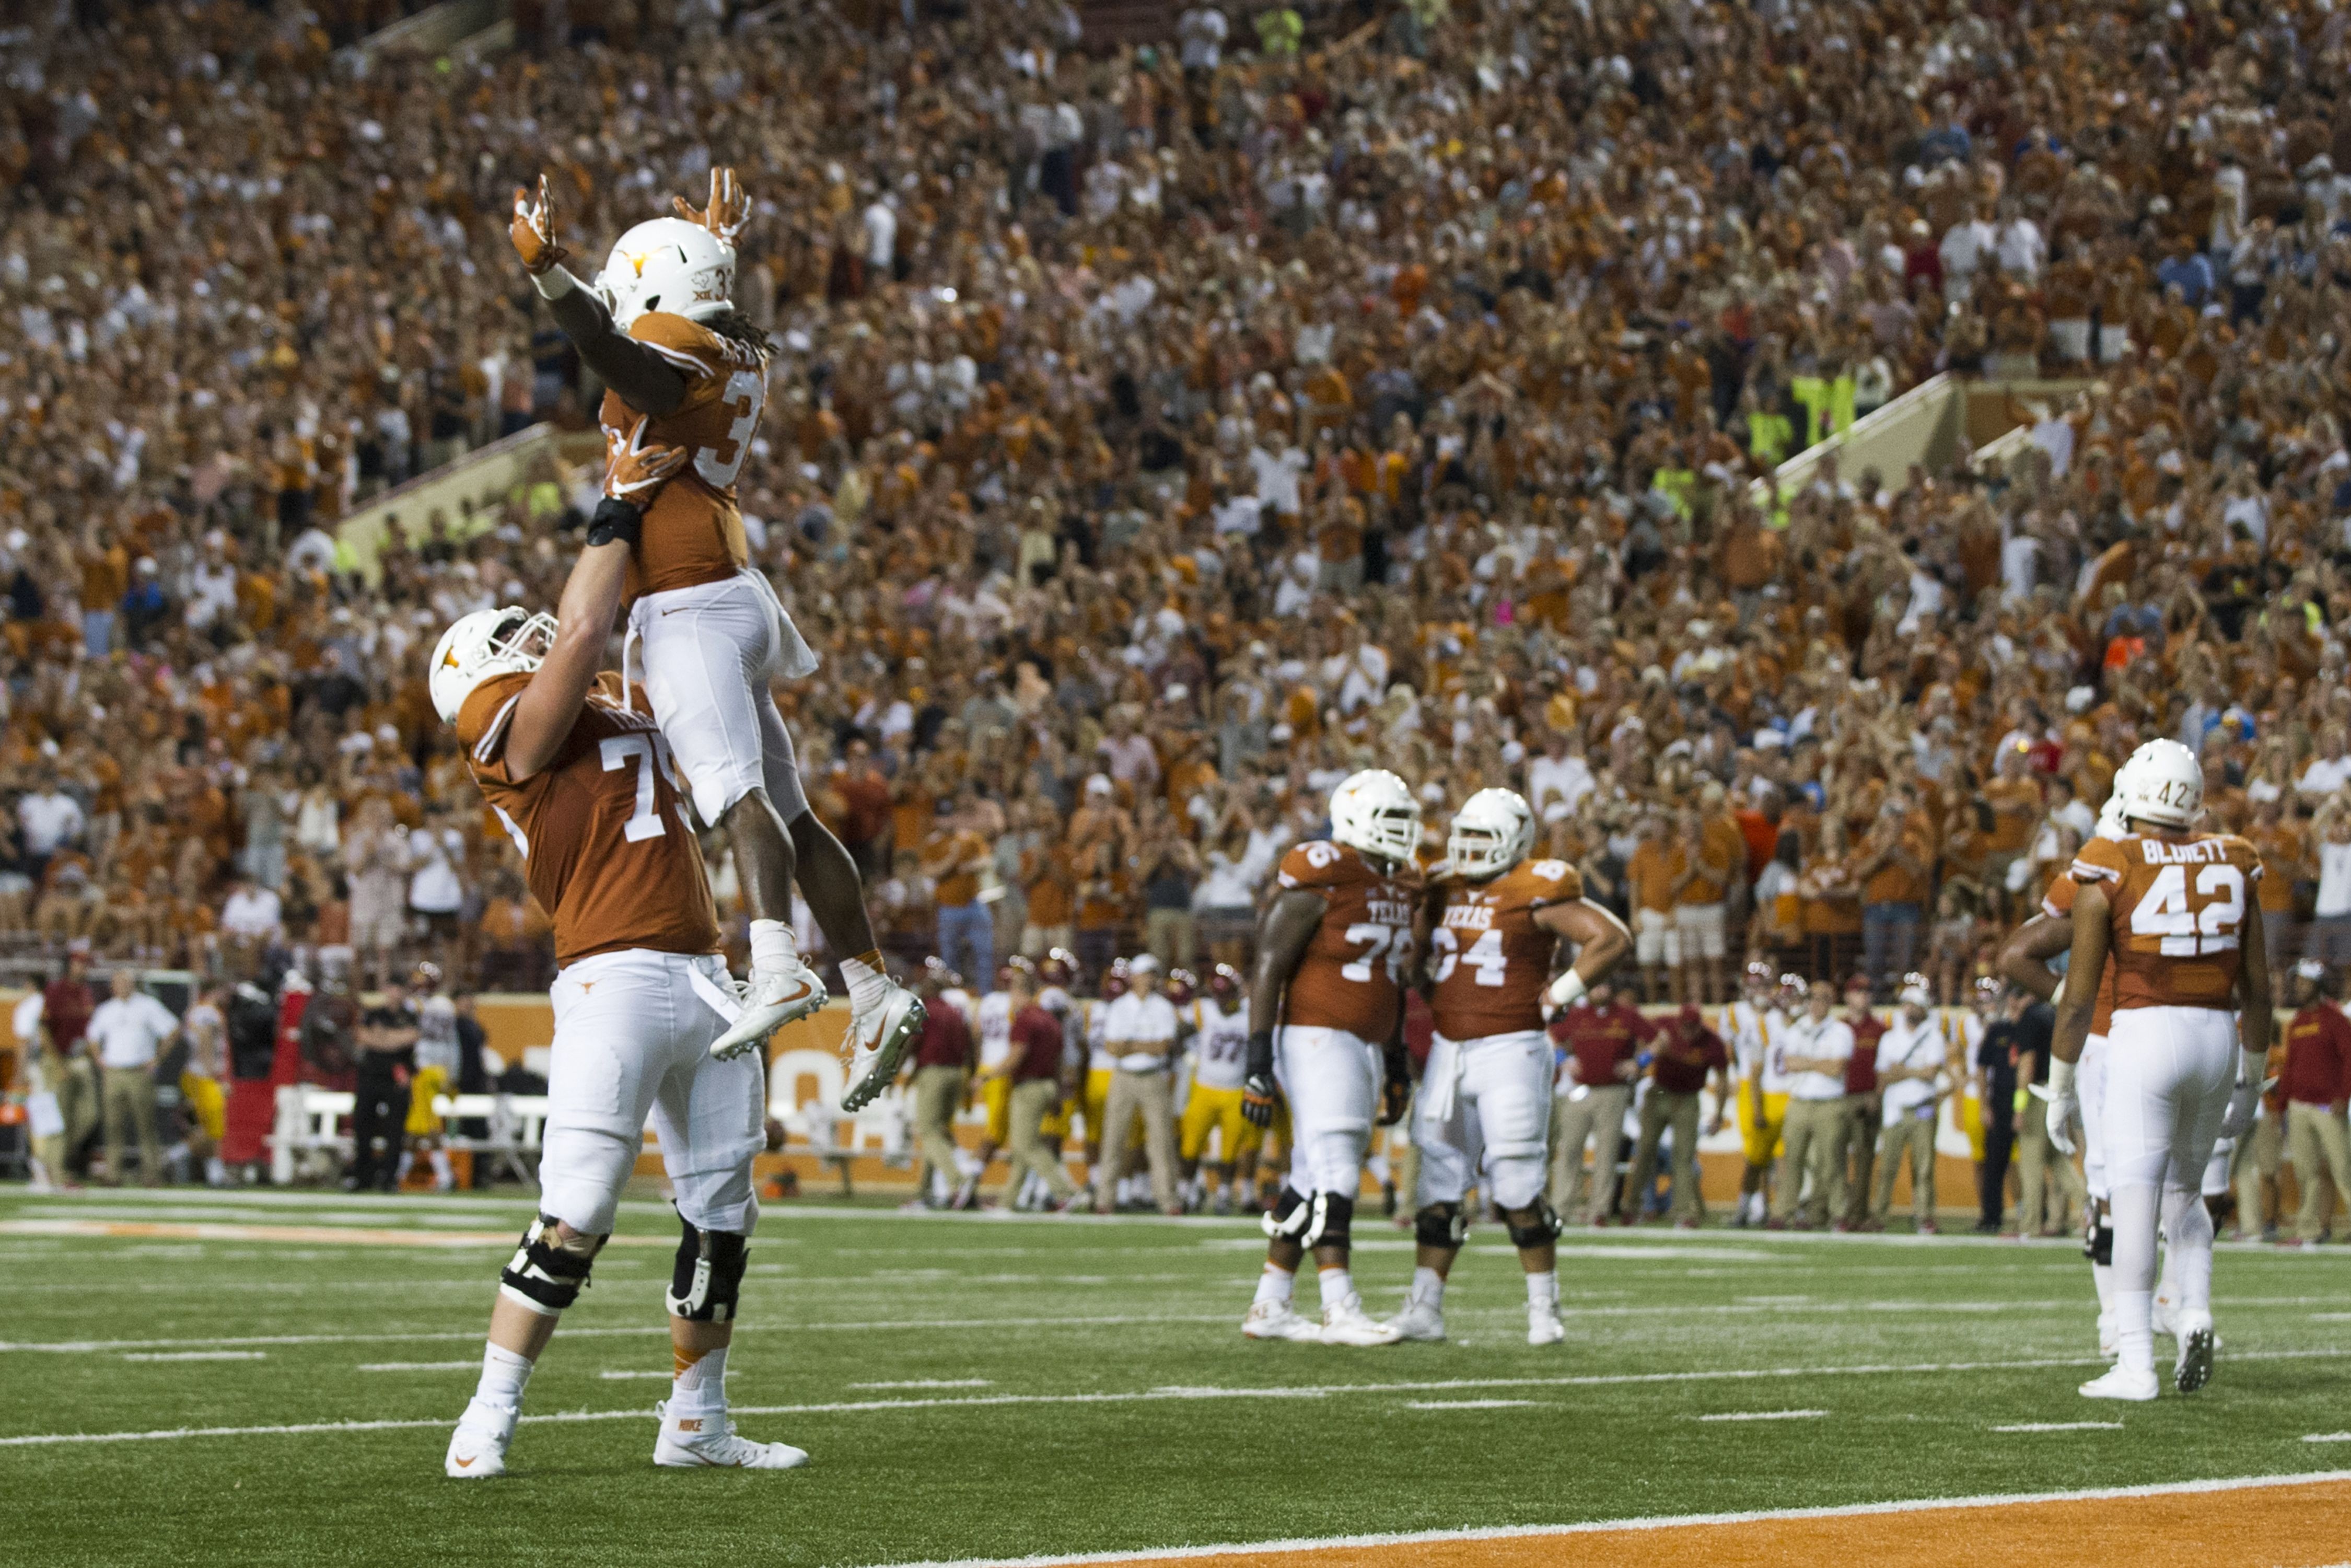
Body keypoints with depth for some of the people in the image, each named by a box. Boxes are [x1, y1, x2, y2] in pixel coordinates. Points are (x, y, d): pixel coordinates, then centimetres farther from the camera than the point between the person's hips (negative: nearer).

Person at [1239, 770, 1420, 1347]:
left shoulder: (1396, 888, 14)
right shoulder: (1319, 881, -13)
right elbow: (1268, 971, -14)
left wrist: (1397, 1067, 22)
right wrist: (1259, 1065, -18)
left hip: (1363, 1047, 9)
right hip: (1316, 1041, -9)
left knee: (1312, 1182, 9)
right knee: (1334, 1175, -15)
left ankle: (1269, 1308, 13)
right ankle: (1340, 1311, -18)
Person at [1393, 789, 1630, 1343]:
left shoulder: (1535, 893, -9)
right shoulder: (1446, 891, 11)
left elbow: (1613, 940, -14)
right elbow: (1426, 956, 30)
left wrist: (1559, 995, -13)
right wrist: (1438, 996, 13)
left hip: (1510, 1048, -7)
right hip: (1449, 1049, 7)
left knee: (1517, 1185, -8)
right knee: (1439, 1185, 7)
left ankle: (1544, 1311, 2)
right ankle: (1424, 1309, 11)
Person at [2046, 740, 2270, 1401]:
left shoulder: (2109, 872, -5)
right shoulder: (2229, 866, 8)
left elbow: (2080, 994, -5)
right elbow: (2257, 987, 11)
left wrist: (2060, 1089, 5)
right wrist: (2251, 1081, 22)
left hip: (2145, 1035, -5)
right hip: (2217, 1039, 5)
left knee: (2134, 1203, -5)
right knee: (2183, 1191, 21)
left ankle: (2135, 1365, -12)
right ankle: (2197, 1315, -2)